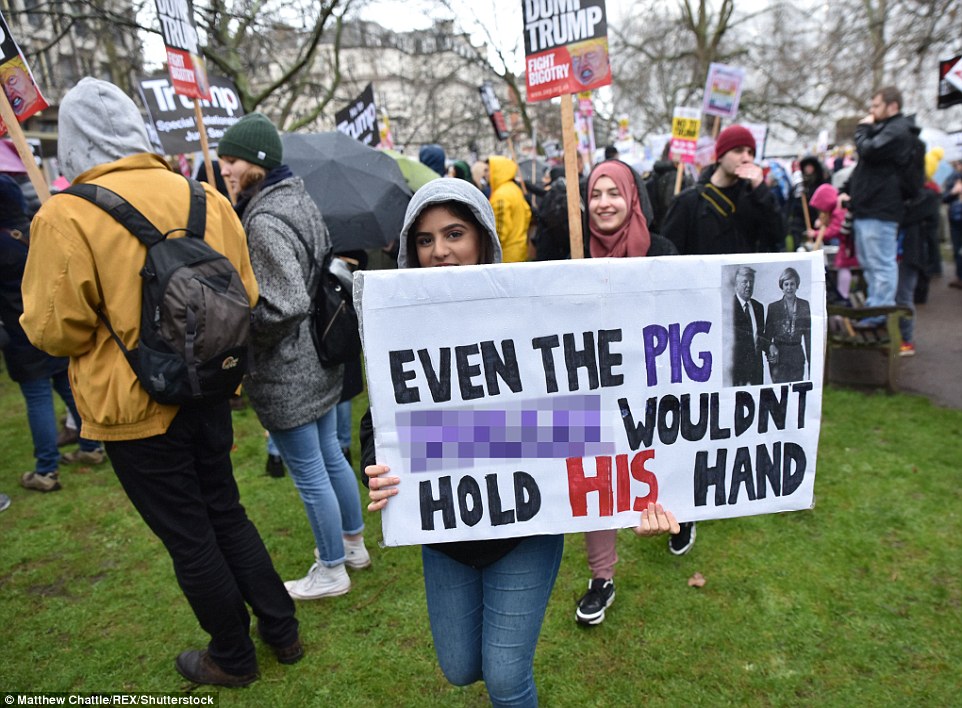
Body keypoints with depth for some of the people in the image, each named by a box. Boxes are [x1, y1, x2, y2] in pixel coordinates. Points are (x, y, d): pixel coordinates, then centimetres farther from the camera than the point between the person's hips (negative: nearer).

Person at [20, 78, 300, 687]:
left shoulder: (66, 216, -16)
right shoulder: (204, 198, -3)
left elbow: (55, 332, -12)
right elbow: (247, 296, 3)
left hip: (135, 408, -4)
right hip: (208, 393, 5)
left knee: (189, 538, 12)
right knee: (226, 511, 22)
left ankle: (233, 657, 33)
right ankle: (282, 630, 35)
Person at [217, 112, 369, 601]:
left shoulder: (264, 221, -22)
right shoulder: (298, 199, 6)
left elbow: (286, 306, -26)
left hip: (285, 372, -9)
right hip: (319, 358, 9)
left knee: (309, 474, 7)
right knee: (330, 456, 22)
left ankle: (331, 571, 26)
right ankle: (354, 544, 40)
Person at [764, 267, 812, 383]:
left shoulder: (804, 305, 6)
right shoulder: (773, 307, 4)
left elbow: (808, 334, 5)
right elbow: (768, 334, 6)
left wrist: (810, 360, 1)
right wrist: (771, 346, -15)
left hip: (797, 356, 1)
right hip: (779, 356, -1)